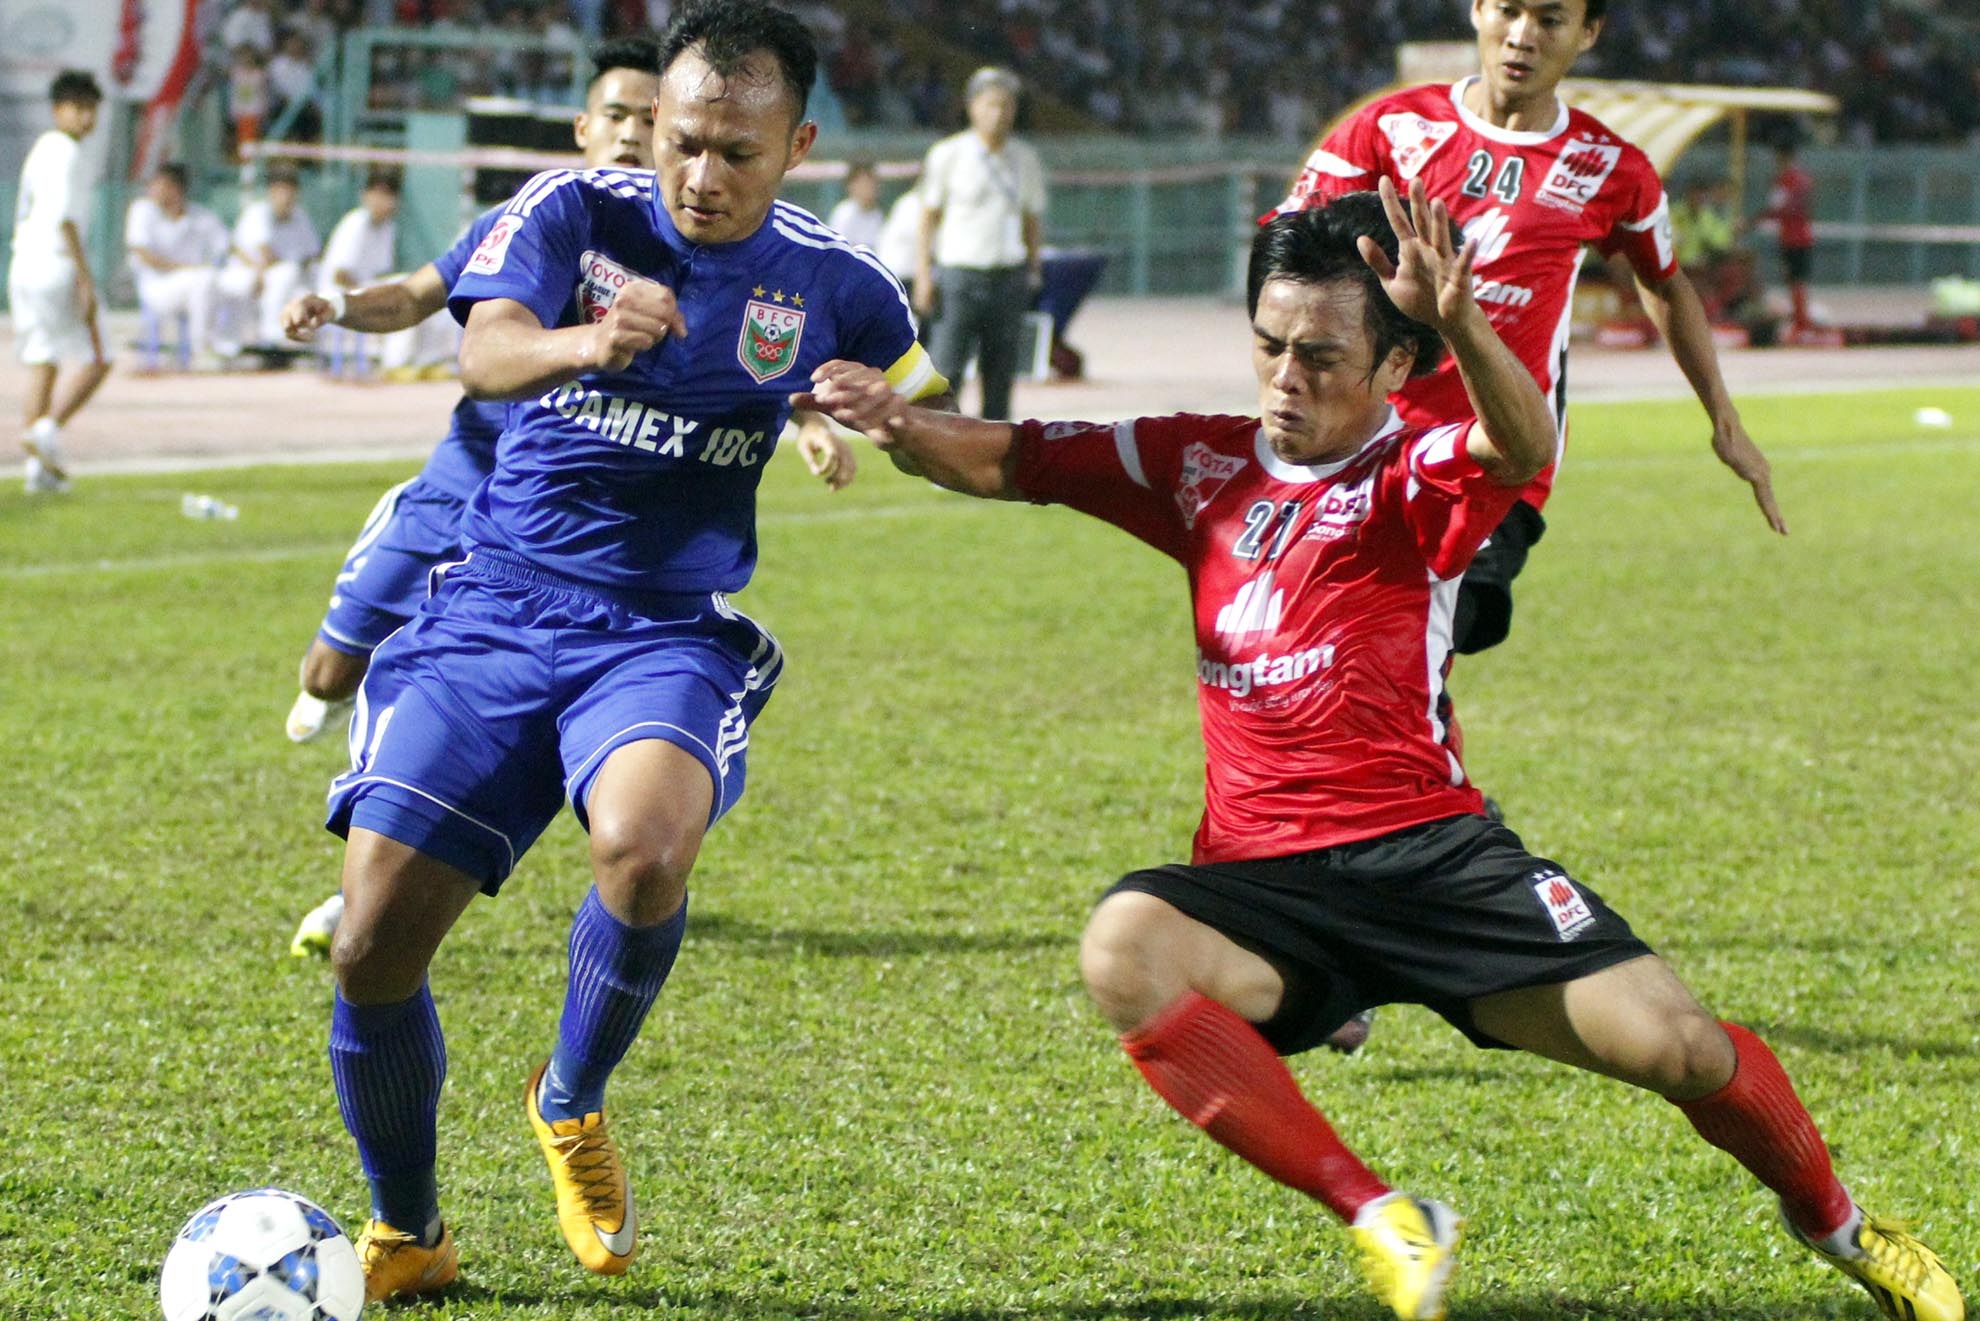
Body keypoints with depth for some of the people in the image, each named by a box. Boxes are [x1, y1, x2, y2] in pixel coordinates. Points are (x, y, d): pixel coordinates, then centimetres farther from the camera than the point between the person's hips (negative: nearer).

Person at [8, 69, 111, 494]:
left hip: (22, 268, 9)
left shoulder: (37, 151, 19)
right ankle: (48, 428, -17)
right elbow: (64, 218, -18)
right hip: (57, 266, -9)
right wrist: (85, 277, -19)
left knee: (41, 364, 7)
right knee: (95, 362, -1)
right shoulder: (67, 153, -9)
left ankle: (37, 466, 2)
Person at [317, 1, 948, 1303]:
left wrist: (873, 415, -7)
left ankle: (573, 1105, -3)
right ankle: (405, 1234, 16)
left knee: (645, 852, -34)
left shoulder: (831, 281, 2)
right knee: (374, 944, -10)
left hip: (667, 634, 0)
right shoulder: (575, 212, -3)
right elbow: (486, 354, -22)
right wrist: (585, 342, -45)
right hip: (494, 611, 0)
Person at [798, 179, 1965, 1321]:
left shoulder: (1422, 476, -1)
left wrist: (1456, 321, -46)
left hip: (1431, 846, -2)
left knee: (1677, 1044, -16)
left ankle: (1832, 1221, 19)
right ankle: (1382, 1223, -24)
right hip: (1261, 878, 3)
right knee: (1125, 949, -32)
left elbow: (1524, 445, -25)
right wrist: (896, 423, -11)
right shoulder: (1202, 468, 12)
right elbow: (1007, 462, 12)